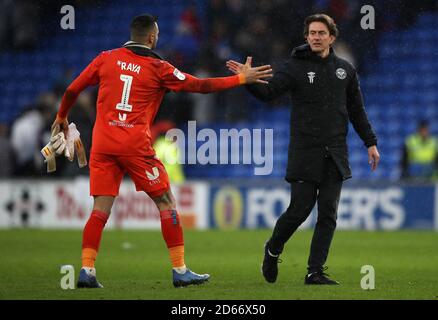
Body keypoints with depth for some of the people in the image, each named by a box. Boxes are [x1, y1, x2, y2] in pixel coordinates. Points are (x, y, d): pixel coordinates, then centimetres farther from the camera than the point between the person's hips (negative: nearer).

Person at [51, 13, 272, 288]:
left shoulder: (106, 59, 8)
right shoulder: (157, 68, -1)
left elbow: (73, 89, 12)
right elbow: (200, 86, 1)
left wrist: (62, 117, 31)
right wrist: (242, 78, 8)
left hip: (102, 142, 4)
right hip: (135, 146, -4)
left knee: (101, 209, 6)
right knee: (167, 202, 6)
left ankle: (87, 269, -5)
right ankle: (180, 271, 4)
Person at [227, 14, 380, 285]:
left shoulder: (345, 70, 10)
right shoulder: (296, 67, -2)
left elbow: (357, 110, 17)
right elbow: (269, 92, -15)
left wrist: (371, 142, 14)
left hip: (335, 155, 3)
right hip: (305, 154, -3)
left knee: (328, 214, -1)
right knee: (299, 210, -6)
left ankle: (315, 272, 3)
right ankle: (273, 250, 22)